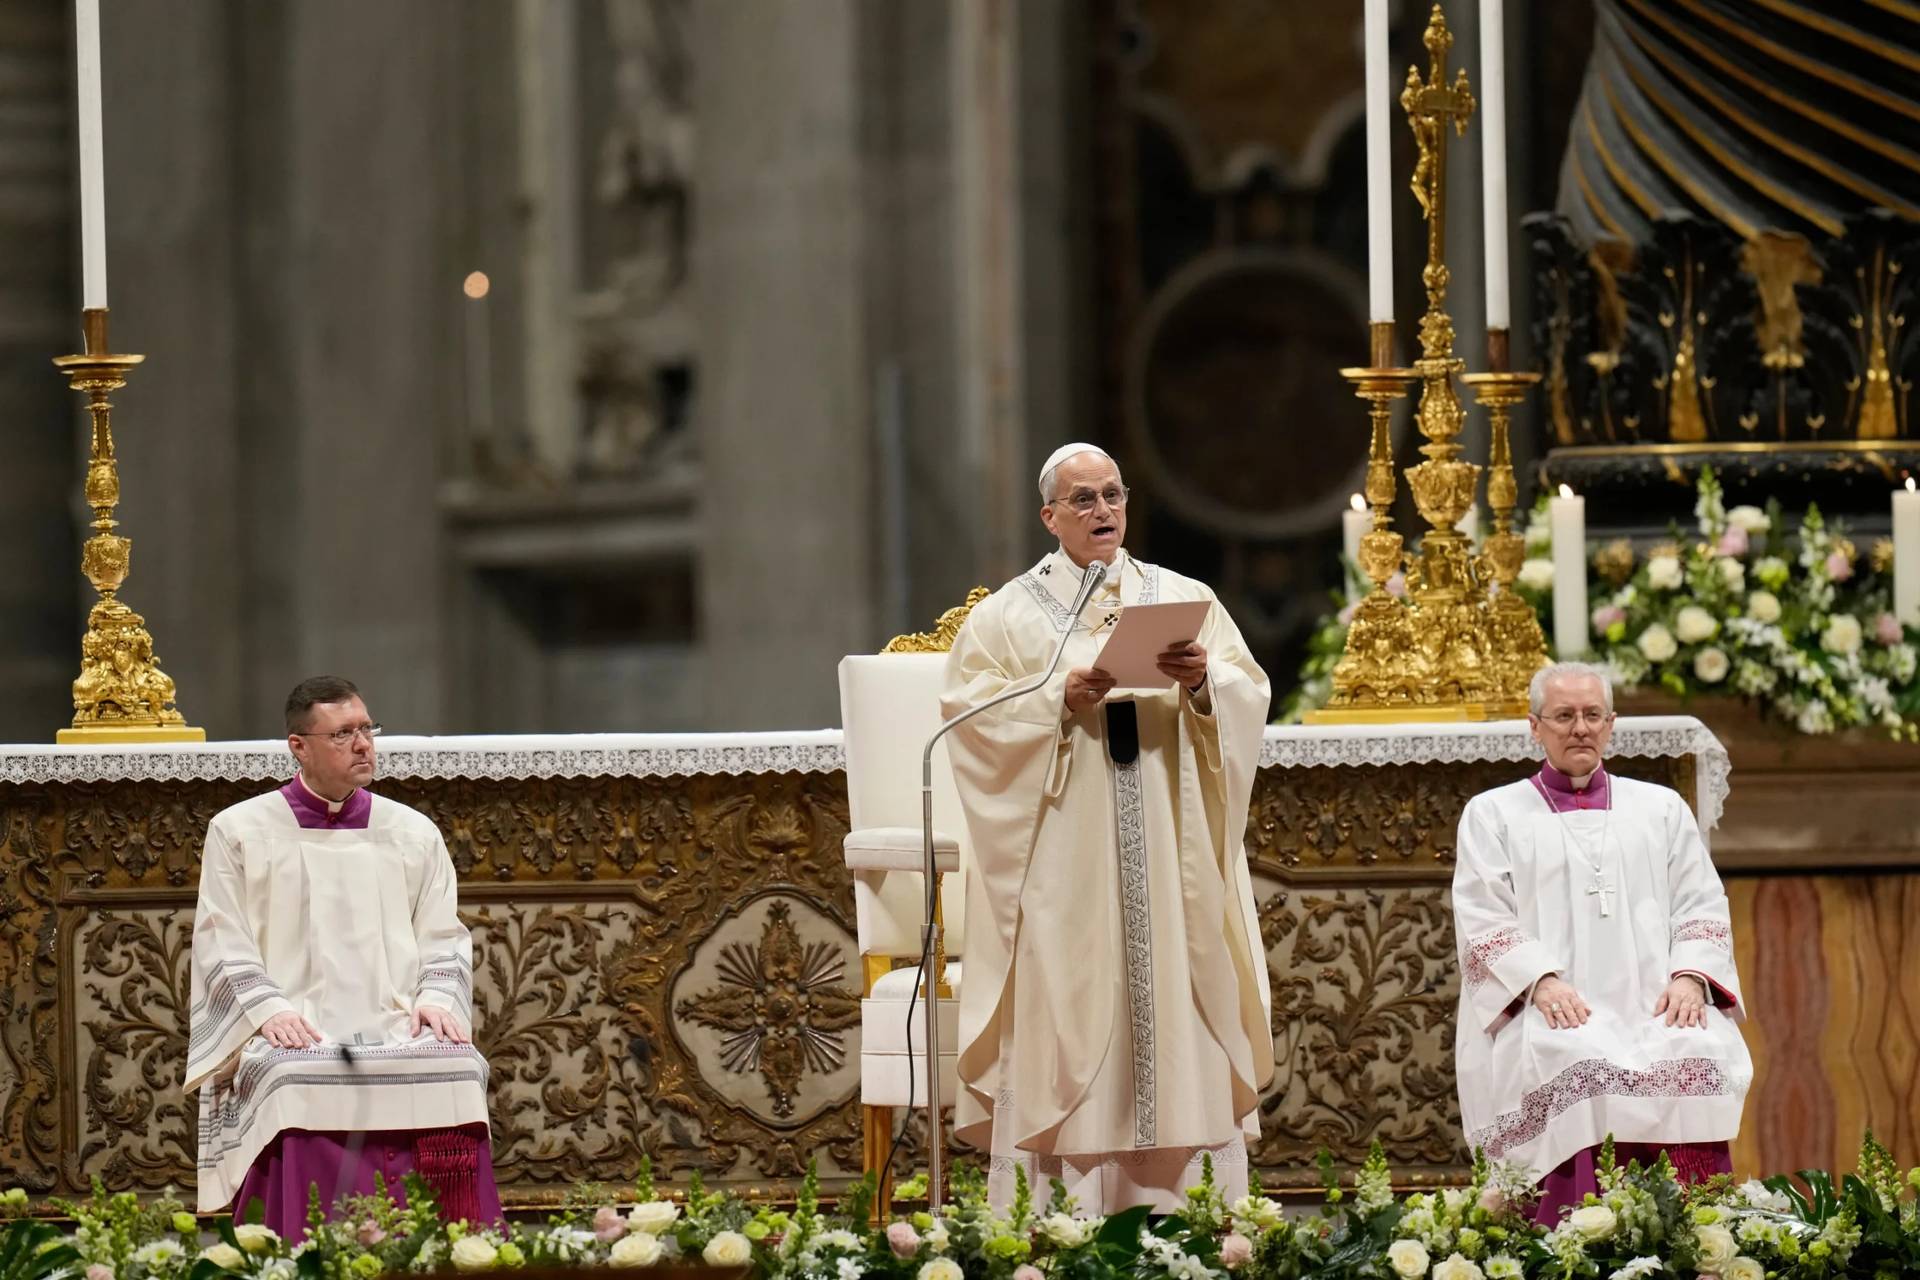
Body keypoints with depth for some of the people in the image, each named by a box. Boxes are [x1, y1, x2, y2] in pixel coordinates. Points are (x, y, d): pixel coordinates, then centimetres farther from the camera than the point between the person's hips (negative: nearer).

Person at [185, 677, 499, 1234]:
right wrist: (270, 1009, -13)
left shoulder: (413, 834, 19)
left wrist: (436, 999, -6)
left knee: (456, 1073, -30)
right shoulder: (238, 831, 11)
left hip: (398, 1024, 2)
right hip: (292, 1032, -2)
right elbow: (223, 947, 5)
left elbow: (443, 940, 15)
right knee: (298, 1083, -37)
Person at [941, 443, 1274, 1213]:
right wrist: (1060, 700, -17)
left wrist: (1205, 682, -15)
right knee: (1068, 1016, -6)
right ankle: (1065, 1225, -6)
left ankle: (1184, 1205, 1)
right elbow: (970, 712, -4)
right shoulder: (1009, 615, 6)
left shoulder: (1185, 599, 13)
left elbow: (1250, 693, 6)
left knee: (1175, 1007, -1)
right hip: (1064, 858, -2)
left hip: (1169, 856, 2)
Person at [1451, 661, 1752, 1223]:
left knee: (1700, 1057, -32)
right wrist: (1541, 981, -13)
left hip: (1654, 1005, 2)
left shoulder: (1661, 809, 25)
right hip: (1551, 1010, -2)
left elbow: (1702, 908, 16)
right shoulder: (1493, 814, 18)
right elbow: (1483, 922, 6)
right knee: (1578, 1065, -37)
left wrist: (1689, 977, -6)